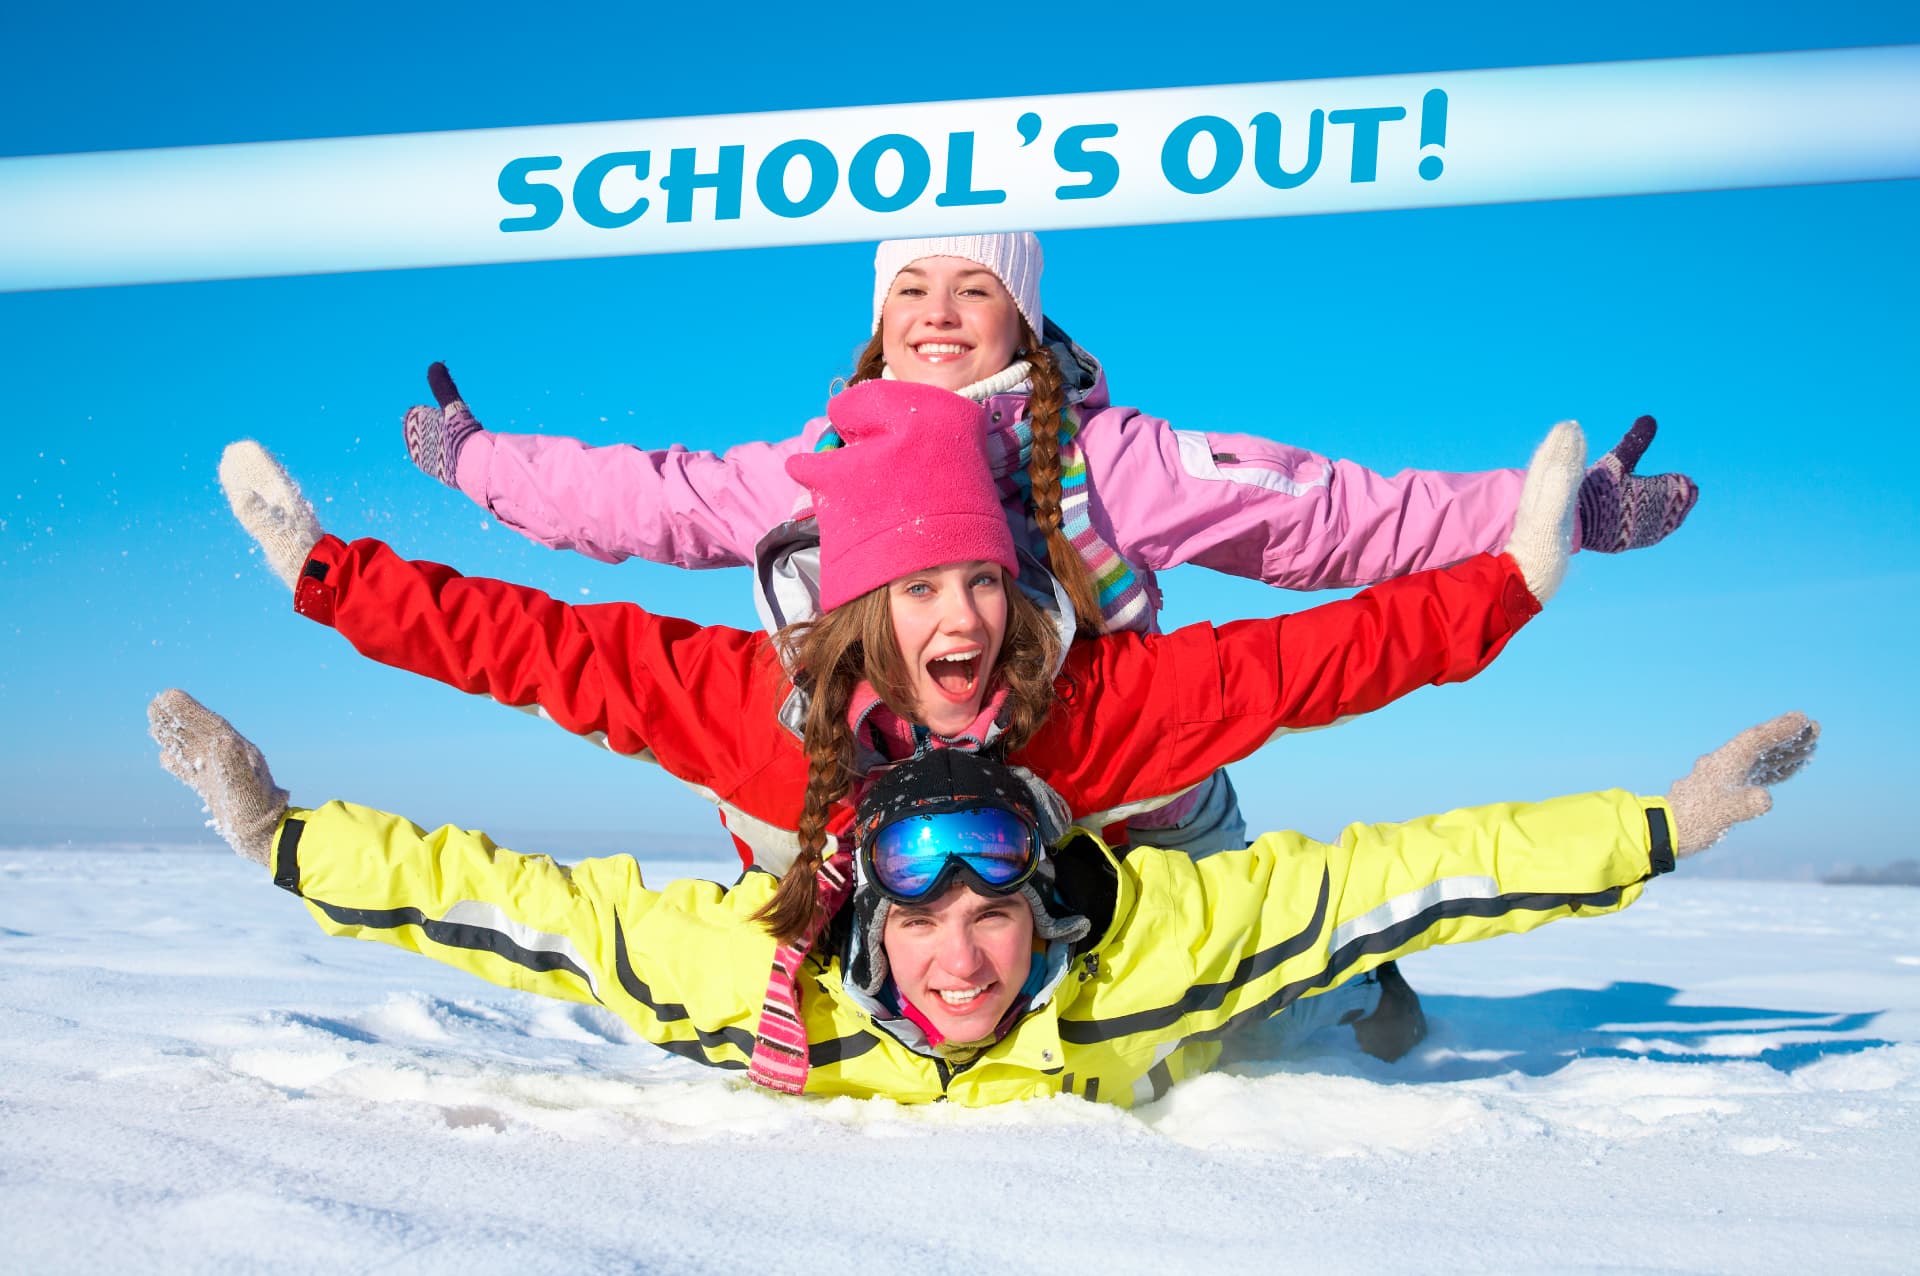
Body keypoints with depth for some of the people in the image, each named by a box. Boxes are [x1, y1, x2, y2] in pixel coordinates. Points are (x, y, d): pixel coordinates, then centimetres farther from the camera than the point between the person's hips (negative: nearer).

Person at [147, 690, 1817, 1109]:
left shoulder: (1148, 937, -47)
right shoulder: (764, 970, -45)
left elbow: (1385, 878, -45)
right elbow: (523, 905, -39)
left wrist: (1663, 826, -43)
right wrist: (285, 840, -39)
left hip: (1128, 1057, 0)